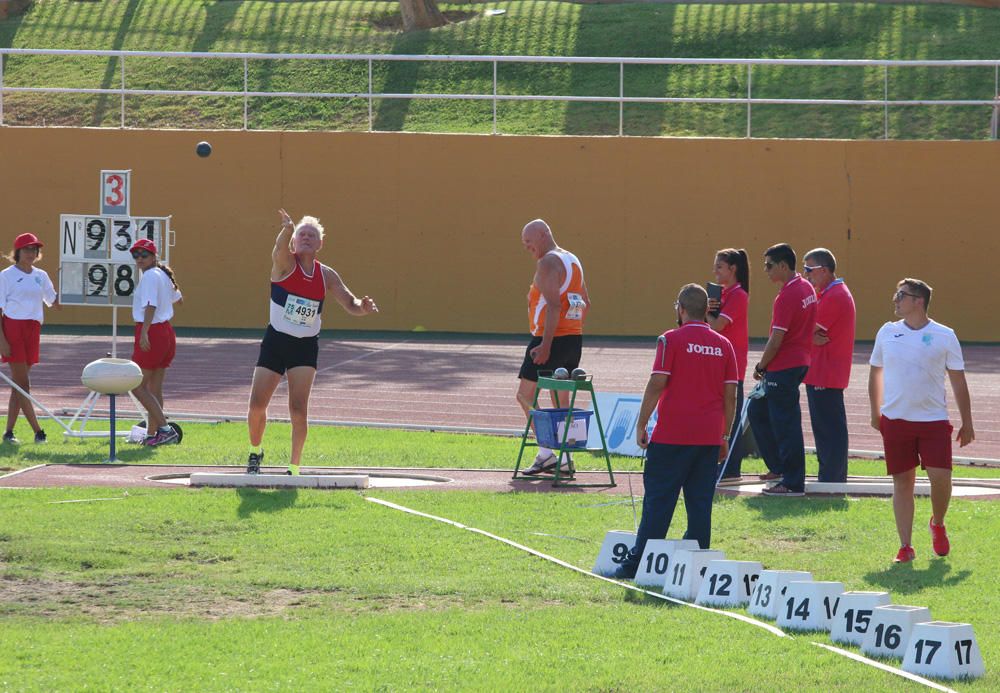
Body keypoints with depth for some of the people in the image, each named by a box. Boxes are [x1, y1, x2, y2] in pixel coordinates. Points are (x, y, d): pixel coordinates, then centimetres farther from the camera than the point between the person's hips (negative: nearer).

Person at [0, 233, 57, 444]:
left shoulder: (40, 276, 12)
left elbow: (55, 303, 17)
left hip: (33, 329, 6)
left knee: (19, 384, 7)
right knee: (22, 383, -7)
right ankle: (38, 432, -8)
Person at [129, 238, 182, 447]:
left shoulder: (150, 276, -13)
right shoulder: (163, 275, 14)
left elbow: (150, 305, -24)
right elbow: (176, 297, 31)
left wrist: (144, 332, -33)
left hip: (151, 332, -9)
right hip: (166, 332, 9)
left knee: (138, 386, -5)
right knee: (154, 388, 13)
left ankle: (165, 429, -12)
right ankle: (151, 434, 18)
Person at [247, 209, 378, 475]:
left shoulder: (327, 276, 2)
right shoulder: (285, 263, -7)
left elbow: (350, 303, 2)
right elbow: (280, 247, -30)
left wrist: (363, 307, -24)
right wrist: (287, 229, -54)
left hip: (306, 347, 1)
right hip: (275, 341, -1)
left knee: (299, 409, -10)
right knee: (256, 405, 0)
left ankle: (294, 468, -1)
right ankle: (255, 451, 28)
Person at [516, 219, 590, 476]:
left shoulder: (548, 262, -12)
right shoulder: (573, 260, 17)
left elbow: (553, 304, -21)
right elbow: (585, 303, 22)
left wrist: (545, 346, -24)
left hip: (552, 339, -9)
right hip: (574, 339, 9)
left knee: (526, 394, -3)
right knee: (561, 401, 13)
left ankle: (545, 453, -11)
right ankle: (566, 460, 11)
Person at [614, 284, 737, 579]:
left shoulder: (671, 341, -5)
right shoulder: (724, 345, 7)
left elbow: (656, 385, -10)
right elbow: (730, 394, 7)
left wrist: (641, 425, -4)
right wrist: (725, 436, 14)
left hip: (672, 434, -4)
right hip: (710, 438, 4)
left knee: (658, 500, 0)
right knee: (700, 503, 7)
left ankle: (637, 564, 0)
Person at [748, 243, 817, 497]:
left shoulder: (786, 297, -19)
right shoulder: (807, 288, 10)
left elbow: (776, 341, -20)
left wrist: (760, 367, -5)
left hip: (783, 367, -10)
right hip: (801, 360, 10)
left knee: (785, 423, -4)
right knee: (758, 410, 20)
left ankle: (793, 483, 0)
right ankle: (779, 466, 24)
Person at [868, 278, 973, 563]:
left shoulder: (944, 336, -1)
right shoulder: (887, 333, 6)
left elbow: (958, 380, 4)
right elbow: (876, 372, 18)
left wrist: (967, 423, 4)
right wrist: (875, 413, 15)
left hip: (934, 421, -2)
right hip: (895, 420, 2)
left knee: (940, 477, -12)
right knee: (902, 482, 1)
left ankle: (937, 524, 18)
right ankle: (905, 547, 5)